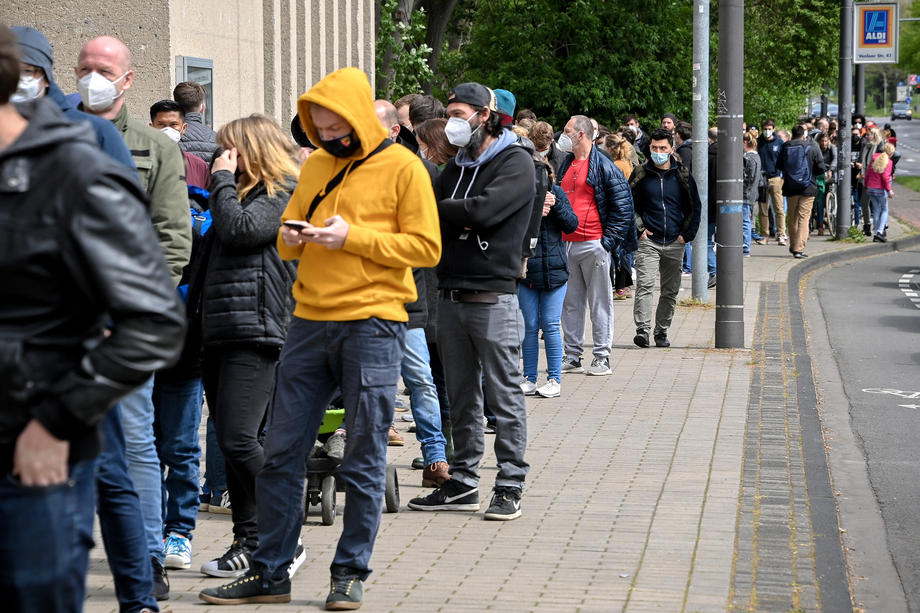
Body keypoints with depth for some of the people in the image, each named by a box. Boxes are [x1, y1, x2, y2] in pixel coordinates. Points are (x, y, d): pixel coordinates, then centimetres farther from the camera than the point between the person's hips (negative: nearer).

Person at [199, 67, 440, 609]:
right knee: (281, 452, 5)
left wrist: (353, 237, -15)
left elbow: (426, 248, -8)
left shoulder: (402, 167, -3)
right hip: (310, 321, 6)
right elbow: (287, 233, 21)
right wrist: (293, 238, -3)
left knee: (363, 460, 1)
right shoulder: (316, 166, 15)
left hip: (372, 324, -5)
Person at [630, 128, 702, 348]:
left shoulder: (682, 176, 5)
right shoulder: (640, 175, 3)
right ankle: (642, 329, -21)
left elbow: (695, 207, 12)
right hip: (648, 241, -2)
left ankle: (661, 332, 16)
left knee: (670, 291, 6)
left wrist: (687, 235, 3)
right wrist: (639, 229, -1)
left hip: (675, 242, 2)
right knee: (644, 285, -16)